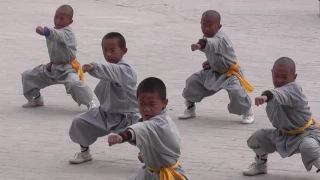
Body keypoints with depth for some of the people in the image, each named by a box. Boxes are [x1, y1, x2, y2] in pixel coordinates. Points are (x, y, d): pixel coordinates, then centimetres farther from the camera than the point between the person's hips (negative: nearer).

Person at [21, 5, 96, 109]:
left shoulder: (67, 33, -22)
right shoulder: (55, 31, 4)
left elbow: (58, 36, -49)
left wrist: (45, 31, -68)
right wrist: (52, 62, 4)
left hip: (67, 69, -8)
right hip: (53, 68, 8)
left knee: (74, 83, -38)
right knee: (27, 76, 10)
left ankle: (90, 103, -16)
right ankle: (36, 99, 32)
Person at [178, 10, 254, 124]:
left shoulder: (220, 39, -32)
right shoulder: (208, 36, -3)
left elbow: (211, 43, -59)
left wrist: (200, 44, -80)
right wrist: (210, 62, -4)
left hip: (230, 73, -8)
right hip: (214, 72, 8)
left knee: (236, 92, -31)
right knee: (192, 82, 2)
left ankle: (247, 112, 0)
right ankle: (190, 109, 26)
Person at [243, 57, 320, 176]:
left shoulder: (293, 89, -29)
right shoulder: (279, 89, -2)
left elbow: (281, 94, -56)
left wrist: (266, 96, -72)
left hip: (305, 133, -8)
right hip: (284, 133, 8)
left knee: (308, 146, -40)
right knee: (257, 137, 8)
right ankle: (260, 165, 34)